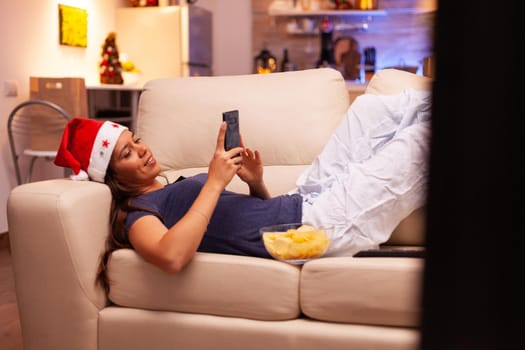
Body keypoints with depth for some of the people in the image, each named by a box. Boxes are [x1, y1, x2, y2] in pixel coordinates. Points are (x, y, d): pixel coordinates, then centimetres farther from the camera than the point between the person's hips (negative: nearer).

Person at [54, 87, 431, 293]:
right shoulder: (137, 212, -4)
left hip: (306, 200, 9)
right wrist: (215, 182, -23)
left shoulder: (174, 188, 21)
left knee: (371, 105, 10)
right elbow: (172, 258, -30)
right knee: (418, 136, -6)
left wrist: (255, 183, 1)